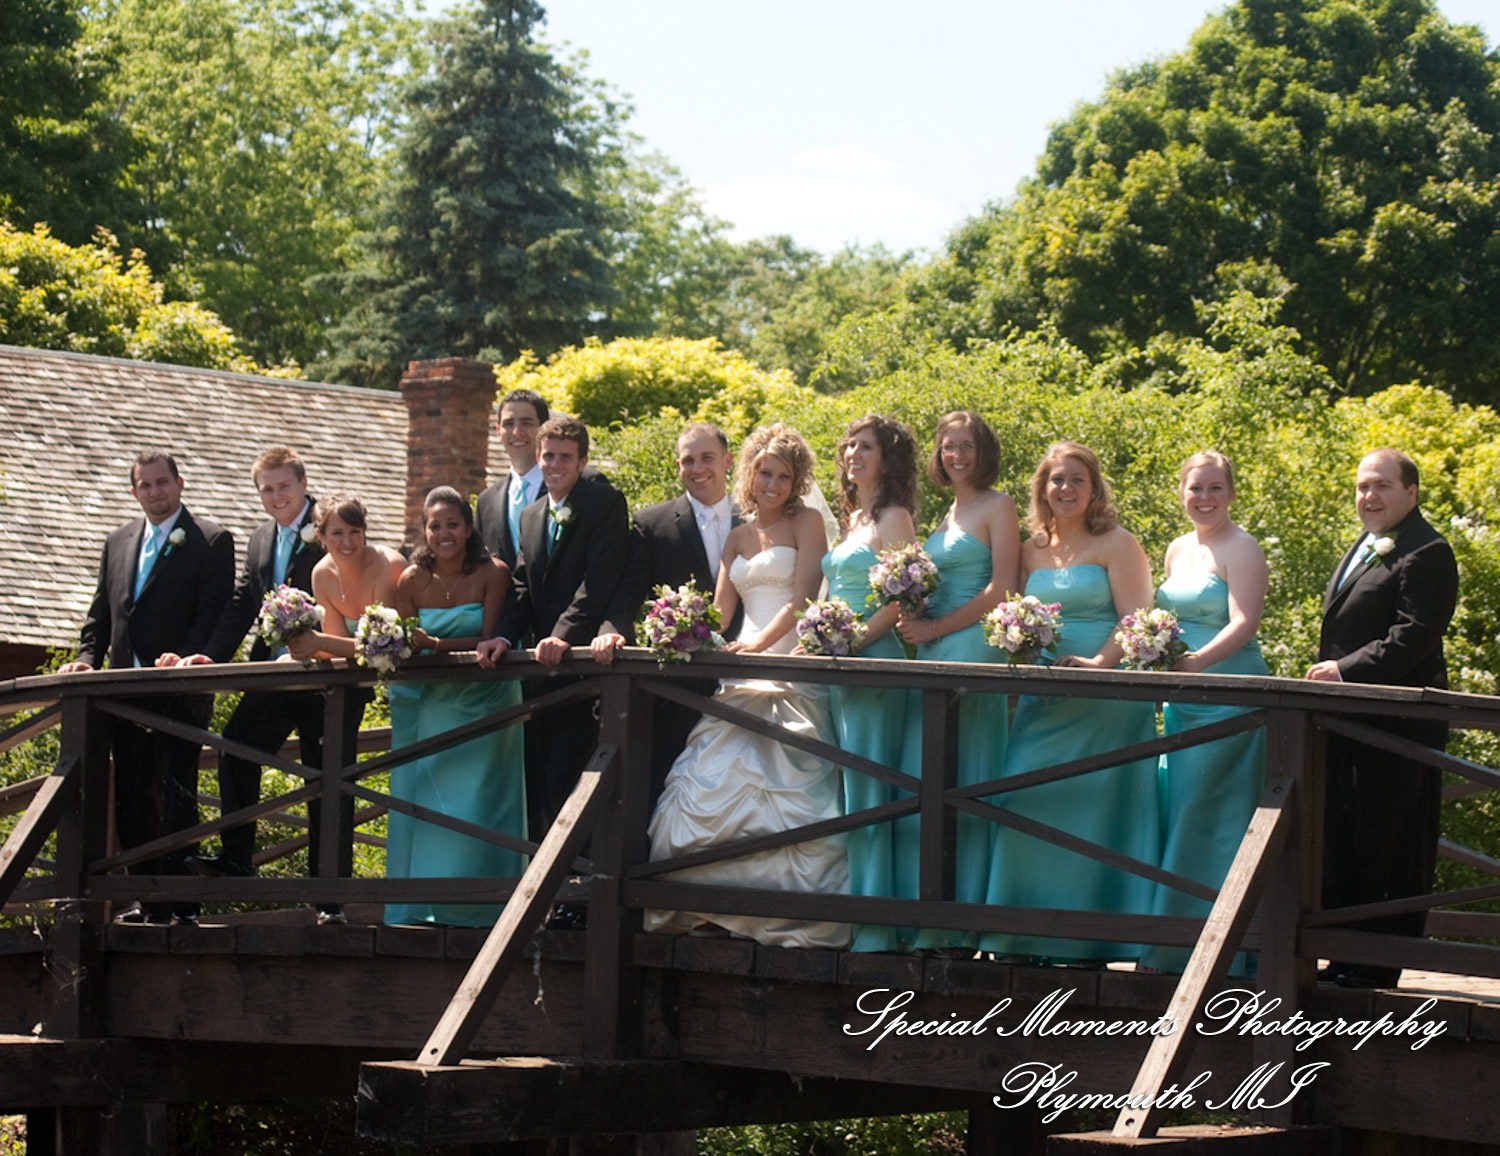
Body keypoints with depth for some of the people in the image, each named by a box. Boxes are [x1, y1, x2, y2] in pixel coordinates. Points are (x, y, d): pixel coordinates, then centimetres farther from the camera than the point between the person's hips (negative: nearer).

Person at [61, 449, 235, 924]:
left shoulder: (211, 541, -1)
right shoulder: (118, 542, 18)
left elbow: (214, 617, -8)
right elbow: (101, 614, 19)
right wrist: (87, 659, 2)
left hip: (181, 692, -6)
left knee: (176, 797, -6)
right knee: (131, 800, 6)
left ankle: (182, 901, -3)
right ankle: (146, 898, 12)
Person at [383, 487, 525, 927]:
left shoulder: (492, 575, -11)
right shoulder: (412, 581, -3)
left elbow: (487, 641, -15)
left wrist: (435, 644, -28)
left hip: (483, 704, -3)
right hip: (429, 706, 3)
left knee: (476, 805, -3)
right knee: (424, 801, 1)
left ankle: (476, 907, 3)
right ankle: (422, 906, 7)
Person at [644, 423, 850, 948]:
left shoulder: (807, 522, 3)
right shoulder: (737, 539, 20)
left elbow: (802, 595, -9)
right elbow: (718, 612, 17)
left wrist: (762, 640, -23)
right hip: (743, 671, 6)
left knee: (784, 785, -13)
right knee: (718, 782, -5)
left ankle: (793, 910, -13)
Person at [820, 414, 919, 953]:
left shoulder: (892, 519, -5)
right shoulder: (851, 519, 19)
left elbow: (897, 602, -13)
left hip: (873, 659, -9)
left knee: (867, 790, -8)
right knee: (847, 790, 7)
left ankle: (875, 928, -7)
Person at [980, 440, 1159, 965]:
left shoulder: (1116, 544, 0)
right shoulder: (1032, 550, 16)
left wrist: (1100, 662, -22)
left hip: (1104, 701, -5)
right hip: (1043, 700, 5)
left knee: (1095, 812, -6)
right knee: (1030, 805, -2)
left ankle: (1092, 942, -4)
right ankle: (1024, 933, 3)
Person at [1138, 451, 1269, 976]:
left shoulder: (1241, 549, -7)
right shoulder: (1178, 550, 16)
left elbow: (1242, 624, -17)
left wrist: (1197, 661, -29)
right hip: (1181, 701, 7)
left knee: (1206, 818, -9)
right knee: (1175, 811, 6)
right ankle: (1166, 945, 9)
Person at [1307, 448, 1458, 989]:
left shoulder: (1425, 553, -12)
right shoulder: (1364, 545, 19)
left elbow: (1414, 636, -21)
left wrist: (1346, 670, -22)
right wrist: (1327, 669, 10)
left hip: (1392, 724, -10)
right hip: (1347, 724, 10)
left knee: (1386, 848, -3)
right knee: (1341, 841, 12)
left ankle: (1379, 964, 3)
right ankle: (1345, 958, 19)